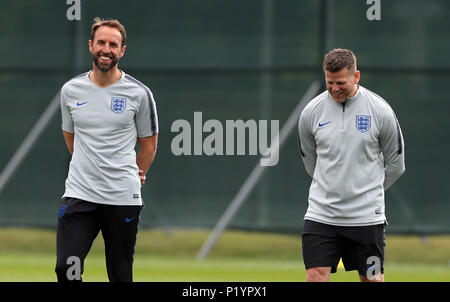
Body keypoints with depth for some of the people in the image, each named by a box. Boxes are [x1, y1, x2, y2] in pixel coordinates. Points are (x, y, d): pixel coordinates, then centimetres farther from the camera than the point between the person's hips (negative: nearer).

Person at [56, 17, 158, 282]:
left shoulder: (139, 93, 0)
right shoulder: (71, 90, 7)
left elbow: (149, 145, 11)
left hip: (123, 200, -2)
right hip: (79, 195, 2)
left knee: (121, 275, 1)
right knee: (66, 269, -13)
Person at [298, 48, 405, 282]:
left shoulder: (380, 111, -5)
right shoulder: (311, 112, 0)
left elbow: (395, 164, 7)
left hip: (366, 216, -1)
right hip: (321, 215, 1)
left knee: (373, 279, 5)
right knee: (315, 276, -8)